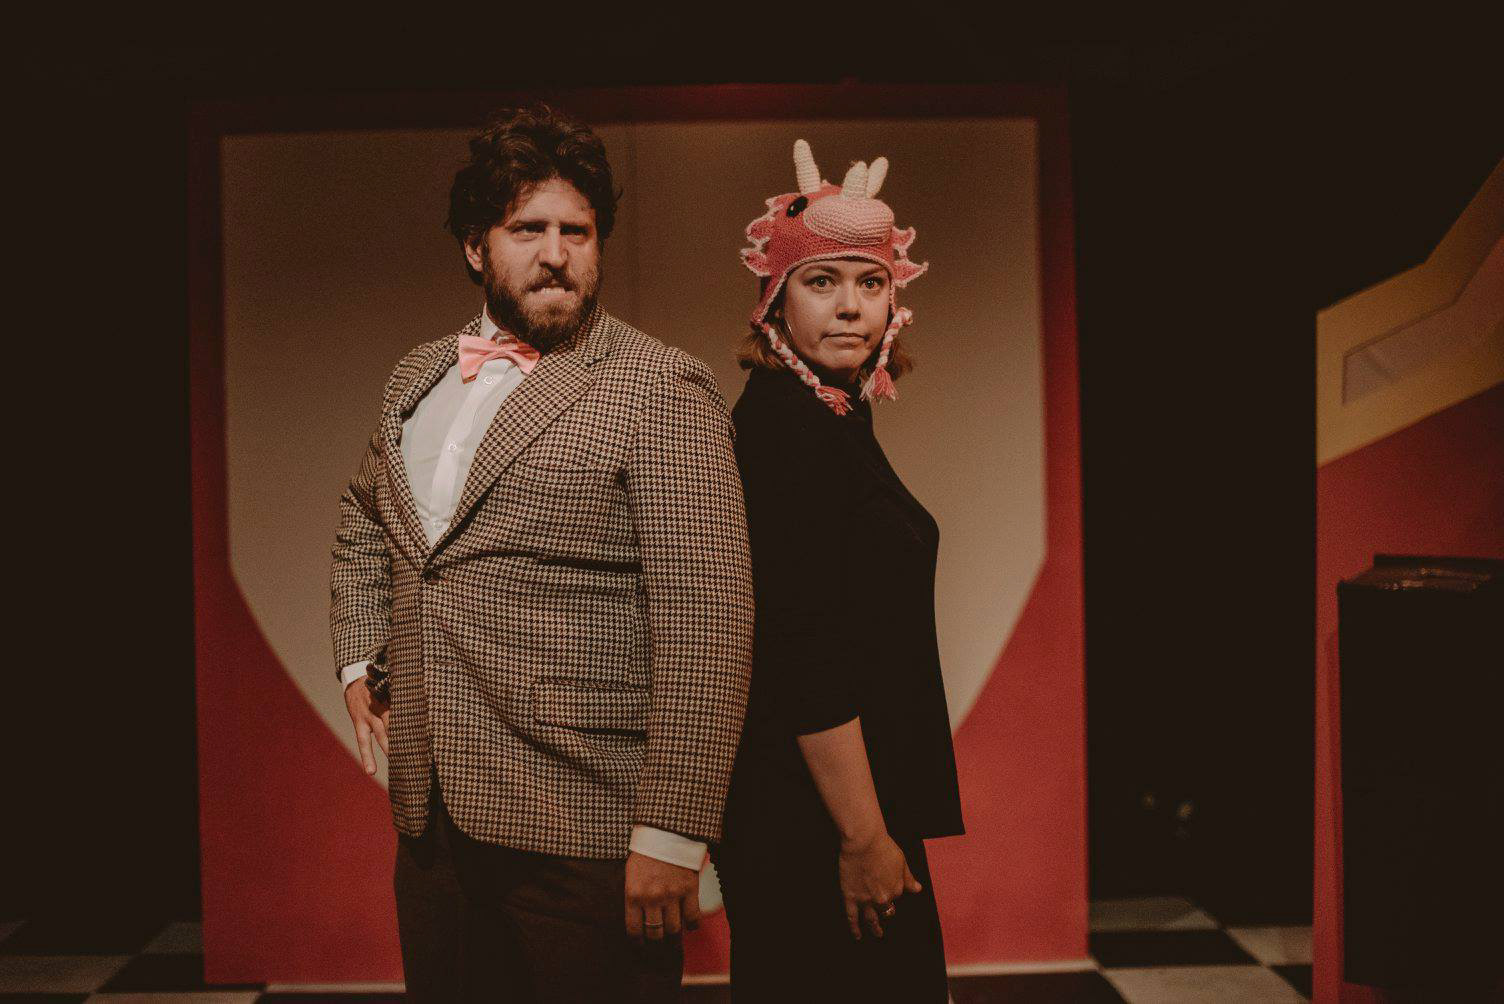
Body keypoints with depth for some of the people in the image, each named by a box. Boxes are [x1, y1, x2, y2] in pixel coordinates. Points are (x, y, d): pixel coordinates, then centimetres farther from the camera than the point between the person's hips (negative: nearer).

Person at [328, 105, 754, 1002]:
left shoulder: (660, 388, -10)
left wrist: (672, 832, -18)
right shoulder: (420, 378, 12)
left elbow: (707, 623, -16)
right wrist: (360, 657, 17)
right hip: (430, 820, 6)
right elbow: (365, 524, 31)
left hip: (584, 837, -6)